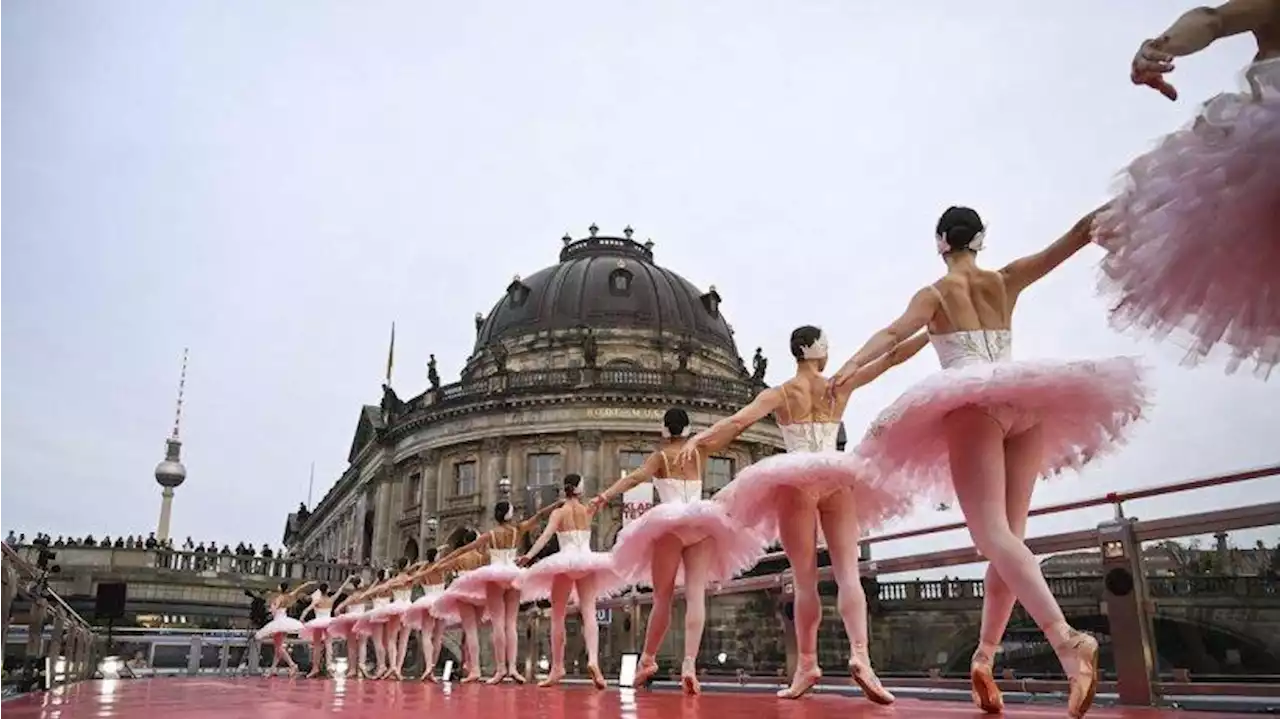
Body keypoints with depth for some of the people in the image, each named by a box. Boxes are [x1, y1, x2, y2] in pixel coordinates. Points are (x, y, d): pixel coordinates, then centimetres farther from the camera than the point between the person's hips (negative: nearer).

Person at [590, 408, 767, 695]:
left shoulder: (660, 456, 9)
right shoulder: (699, 454, 18)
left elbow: (636, 476, -11)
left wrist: (605, 495, -20)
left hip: (669, 523, -2)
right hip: (701, 523, 2)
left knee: (663, 597, 8)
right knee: (696, 594, -11)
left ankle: (647, 659, 17)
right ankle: (690, 663, -25)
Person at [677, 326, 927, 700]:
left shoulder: (779, 394, 4)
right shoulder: (841, 386, 9)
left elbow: (738, 420, -10)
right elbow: (893, 356, 14)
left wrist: (698, 438, -14)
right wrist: (932, 331, 23)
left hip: (795, 481, 0)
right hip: (838, 479, 1)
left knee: (805, 579, 3)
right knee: (848, 571, -7)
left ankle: (807, 663, 1)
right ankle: (860, 655, -24)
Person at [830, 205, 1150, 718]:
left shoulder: (934, 294, 7)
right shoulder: (1006, 281, 16)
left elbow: (894, 333, -10)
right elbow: (1075, 239, 12)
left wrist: (852, 366, -21)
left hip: (972, 405, -4)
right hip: (1027, 403, 5)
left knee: (992, 533, -15)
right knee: (1008, 537, 8)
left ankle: (1067, 639, -37)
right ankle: (984, 657, 9)